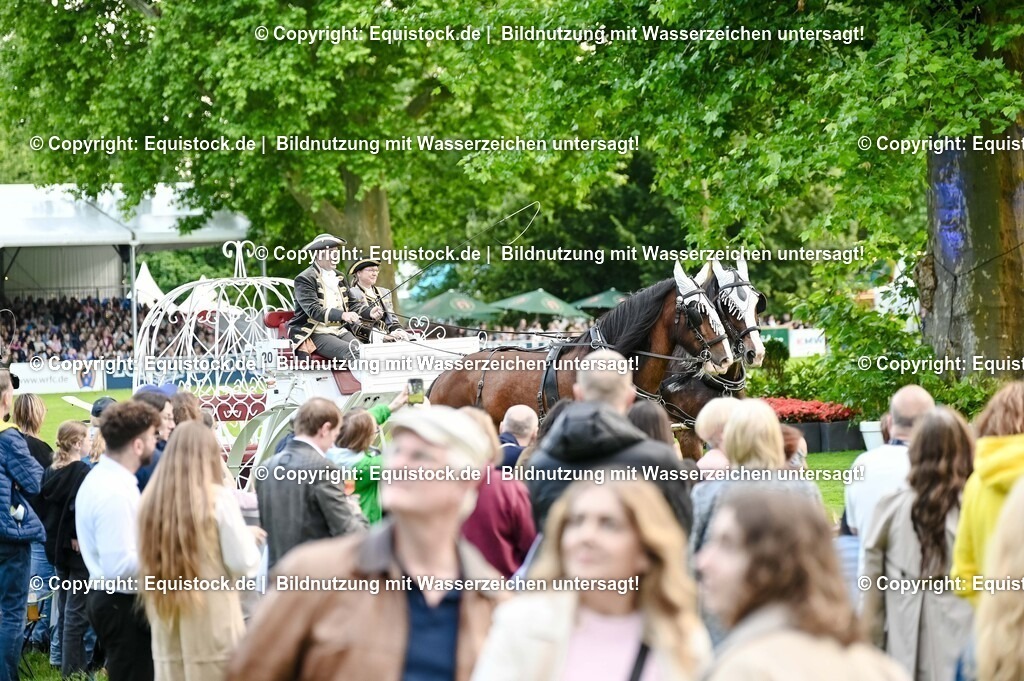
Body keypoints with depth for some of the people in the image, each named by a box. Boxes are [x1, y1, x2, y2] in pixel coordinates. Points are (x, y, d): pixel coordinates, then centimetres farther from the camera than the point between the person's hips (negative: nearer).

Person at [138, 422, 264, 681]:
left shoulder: (151, 497, 1)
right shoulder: (218, 498, -11)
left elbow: (146, 560, 12)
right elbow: (244, 562, -10)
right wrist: (248, 536, 11)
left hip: (165, 619, 4)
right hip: (211, 621, -4)